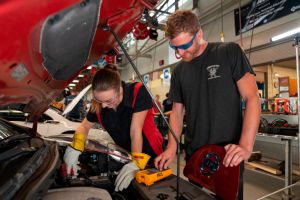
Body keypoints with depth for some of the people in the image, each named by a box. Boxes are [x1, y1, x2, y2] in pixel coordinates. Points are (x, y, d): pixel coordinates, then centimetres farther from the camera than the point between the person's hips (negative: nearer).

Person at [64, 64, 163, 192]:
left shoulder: (138, 92, -29)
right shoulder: (98, 104, -16)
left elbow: (135, 131, -31)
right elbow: (84, 126, 1)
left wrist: (136, 163, -39)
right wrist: (74, 148, -15)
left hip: (150, 154, -3)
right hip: (126, 155, 3)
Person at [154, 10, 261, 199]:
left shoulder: (230, 52, -6)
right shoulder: (178, 72, 6)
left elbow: (252, 97, -10)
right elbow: (177, 112, 8)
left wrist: (246, 146, -22)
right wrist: (172, 147, -6)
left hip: (228, 157, -4)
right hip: (193, 157, 4)